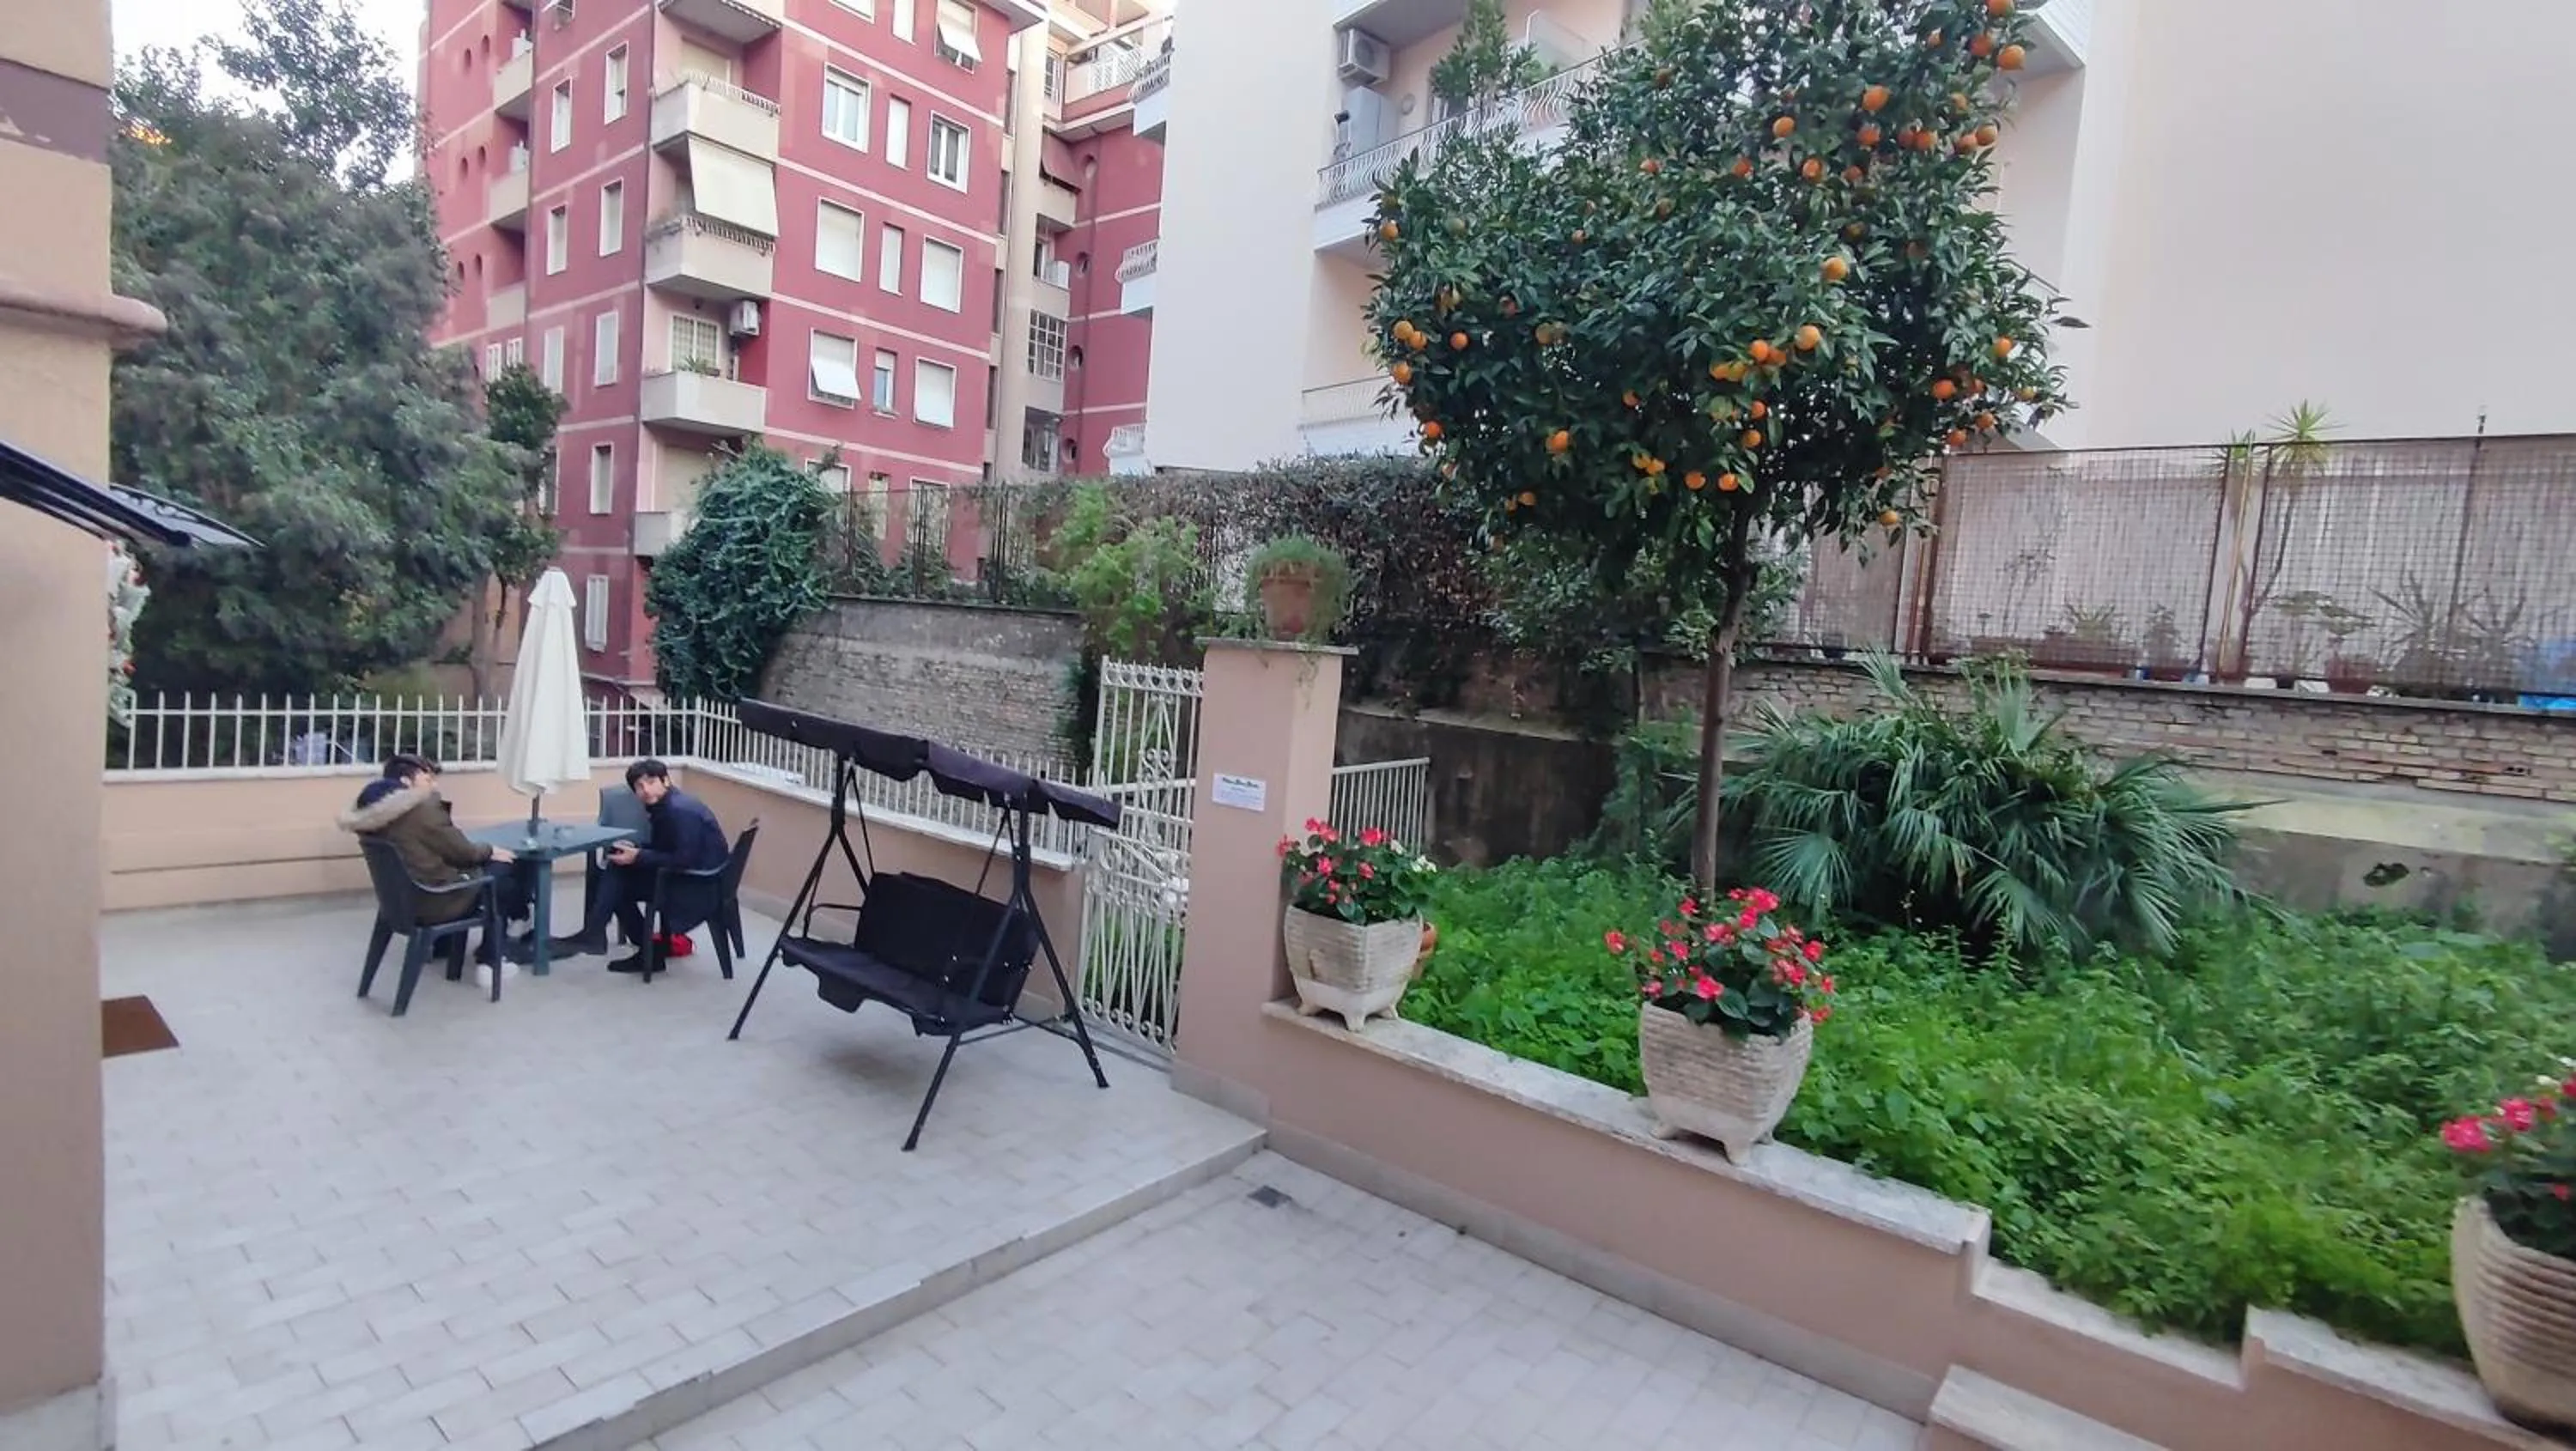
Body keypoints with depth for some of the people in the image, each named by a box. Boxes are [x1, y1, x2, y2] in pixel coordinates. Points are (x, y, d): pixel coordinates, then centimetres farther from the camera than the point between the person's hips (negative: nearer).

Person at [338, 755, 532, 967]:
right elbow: (461, 852, -12)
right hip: (433, 902, -9)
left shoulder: (378, 811, 6)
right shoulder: (422, 808, -20)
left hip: (403, 898, 9)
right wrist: (490, 851, 5)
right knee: (505, 869, 7)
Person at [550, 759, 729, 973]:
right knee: (618, 875, 6)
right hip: (687, 872, 10)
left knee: (620, 880, -8)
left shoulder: (681, 810, -21)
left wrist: (639, 857, -18)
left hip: (701, 884, -10)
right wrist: (634, 849, -2)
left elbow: (685, 860, -25)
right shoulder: (663, 805, 9)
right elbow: (662, 847, 17)